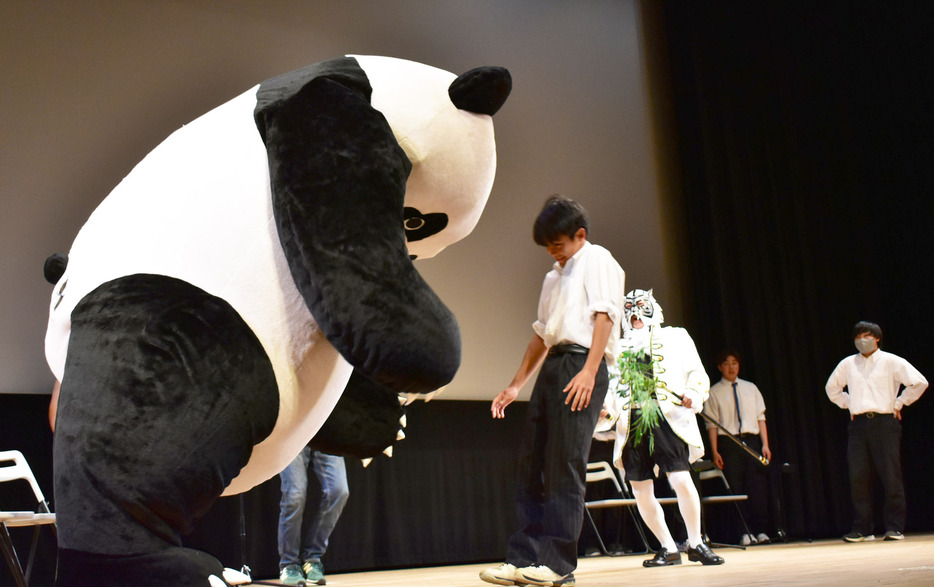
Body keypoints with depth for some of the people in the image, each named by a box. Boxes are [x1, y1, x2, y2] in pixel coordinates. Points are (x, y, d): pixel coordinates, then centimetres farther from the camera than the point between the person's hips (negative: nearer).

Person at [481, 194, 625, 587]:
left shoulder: (596, 260, 3)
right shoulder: (553, 277, 27)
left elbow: (604, 315, -10)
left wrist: (589, 371, -22)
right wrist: (515, 385, 22)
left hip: (580, 363, -8)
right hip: (552, 366, 8)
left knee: (564, 464, -10)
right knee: (531, 461, 3)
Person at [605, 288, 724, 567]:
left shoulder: (675, 337, 17)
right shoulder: (619, 348, 23)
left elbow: (697, 374, 11)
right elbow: (613, 390, 24)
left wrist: (692, 395, -9)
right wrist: (603, 408, 4)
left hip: (667, 418, -3)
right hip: (632, 424, 3)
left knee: (681, 481, -15)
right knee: (641, 492, 0)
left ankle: (696, 543, 3)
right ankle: (668, 549, 14)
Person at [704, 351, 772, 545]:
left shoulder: (751, 388, 14)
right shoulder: (714, 392, 5)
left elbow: (760, 417, 11)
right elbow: (711, 424, 0)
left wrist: (765, 444, 1)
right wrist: (714, 451, -7)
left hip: (751, 441, 3)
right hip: (728, 442, -2)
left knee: (758, 487, -2)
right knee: (735, 489, -4)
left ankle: (760, 531, 4)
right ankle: (744, 533, 0)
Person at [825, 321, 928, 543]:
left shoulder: (891, 361, 0)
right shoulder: (848, 364, 11)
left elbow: (919, 382, -4)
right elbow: (832, 387, 27)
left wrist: (899, 403, 0)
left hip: (884, 422, -3)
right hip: (858, 424, 4)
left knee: (890, 476, -4)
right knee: (858, 477, 0)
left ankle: (894, 527, 4)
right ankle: (862, 529, 6)